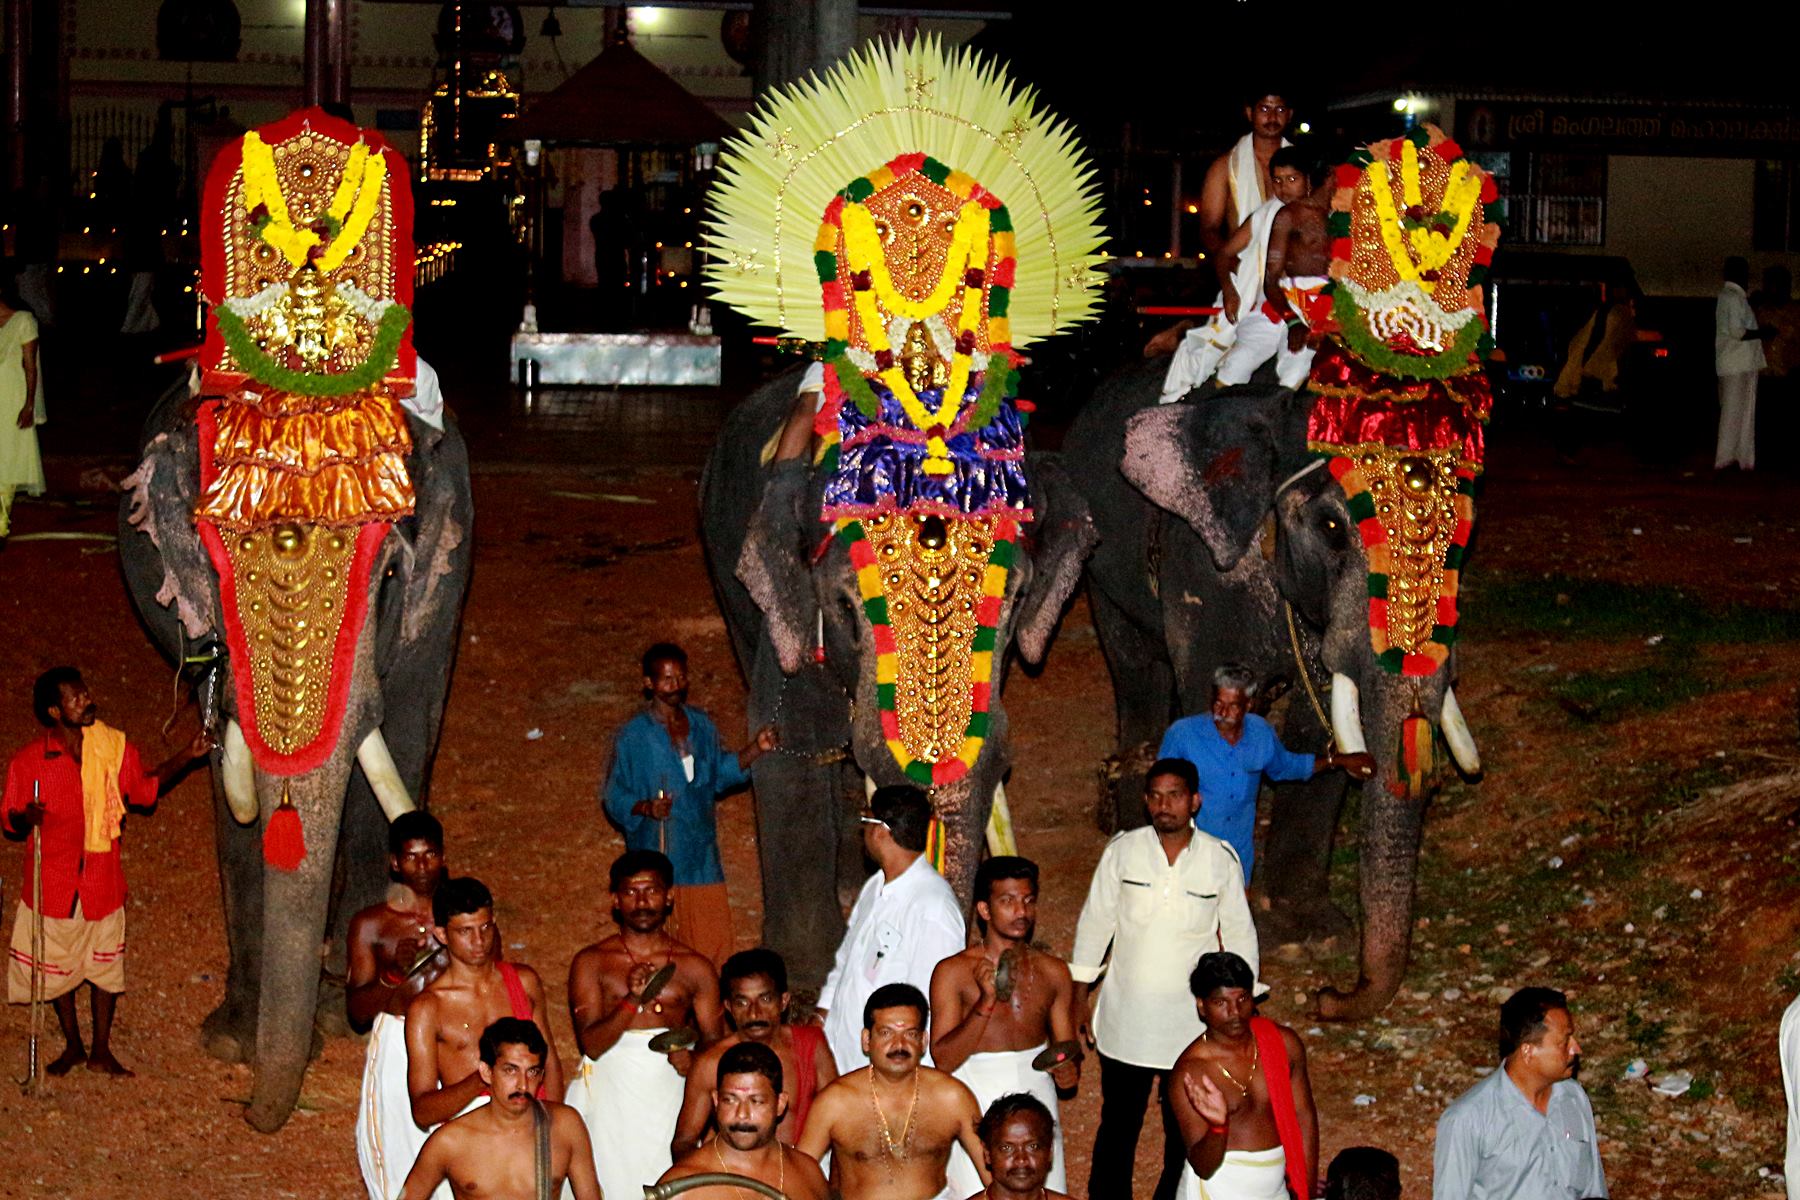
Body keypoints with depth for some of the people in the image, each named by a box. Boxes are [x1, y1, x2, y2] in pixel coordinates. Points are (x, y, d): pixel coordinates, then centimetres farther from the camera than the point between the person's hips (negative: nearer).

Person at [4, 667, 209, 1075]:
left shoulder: (114, 747, -6)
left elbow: (145, 788, 10)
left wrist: (186, 755, 0)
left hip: (103, 882, 1)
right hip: (53, 884, -1)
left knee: (105, 965, 11)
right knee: (57, 968, 14)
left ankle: (101, 1052, 26)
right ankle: (73, 1047, 34)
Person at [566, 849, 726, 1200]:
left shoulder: (694, 967, 11)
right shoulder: (591, 963, 6)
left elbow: (714, 1040, 10)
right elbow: (590, 1044, -4)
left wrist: (694, 1058, -13)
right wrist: (632, 1000, -18)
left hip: (669, 1090, 1)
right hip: (609, 1094, -1)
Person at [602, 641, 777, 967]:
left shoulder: (701, 725, 8)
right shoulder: (633, 736, -8)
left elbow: (721, 773, 19)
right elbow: (614, 798, -6)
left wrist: (755, 750, 5)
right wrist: (646, 808, -24)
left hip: (702, 855, 5)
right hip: (656, 855, -5)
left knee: (714, 939, 5)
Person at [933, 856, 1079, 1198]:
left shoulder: (1053, 972, 7)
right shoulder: (953, 973, -5)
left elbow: (1067, 1047, 15)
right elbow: (943, 1059, -11)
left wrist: (1068, 1070, -8)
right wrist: (986, 1001, -21)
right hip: (976, 1107, -3)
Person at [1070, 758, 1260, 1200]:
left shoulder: (1221, 859, -6)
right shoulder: (1122, 851, -5)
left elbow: (1239, 935, 4)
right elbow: (1095, 923, 3)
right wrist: (1077, 999, 4)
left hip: (1192, 1024, 0)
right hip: (1124, 1021, 0)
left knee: (1185, 1130, 8)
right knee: (1118, 1124, 12)